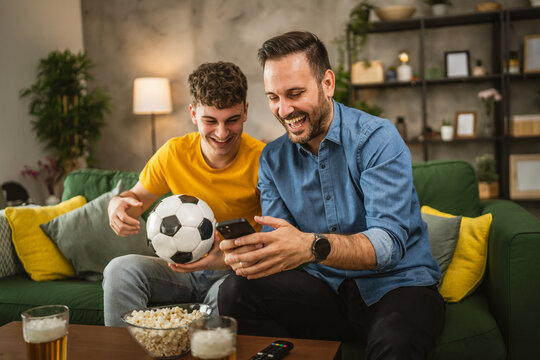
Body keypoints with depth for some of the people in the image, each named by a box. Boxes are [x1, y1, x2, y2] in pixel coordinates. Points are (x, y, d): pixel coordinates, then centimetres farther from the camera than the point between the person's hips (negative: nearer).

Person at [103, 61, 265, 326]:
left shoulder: (261, 160, -15)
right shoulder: (173, 153, -5)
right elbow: (138, 196, 10)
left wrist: (230, 260, -35)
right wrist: (119, 205, -16)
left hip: (235, 272, -3)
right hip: (183, 268, 4)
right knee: (120, 269, -21)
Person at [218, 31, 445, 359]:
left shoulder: (377, 138, -13)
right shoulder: (272, 159, 4)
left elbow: (389, 241, -24)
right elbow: (278, 248, -1)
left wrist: (312, 246, -41)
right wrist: (249, 252, -25)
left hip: (395, 285, -4)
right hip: (326, 288, 5)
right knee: (235, 291, -18)